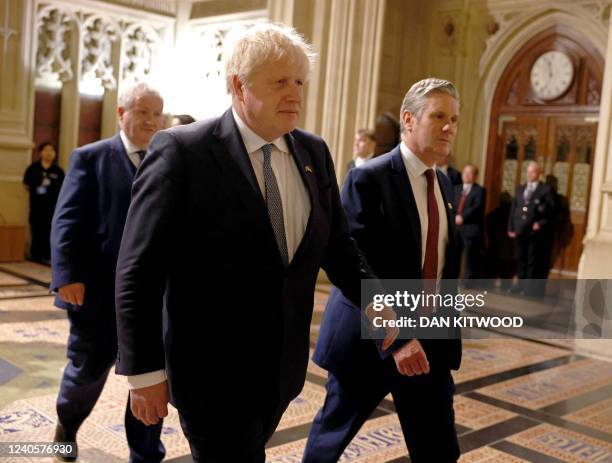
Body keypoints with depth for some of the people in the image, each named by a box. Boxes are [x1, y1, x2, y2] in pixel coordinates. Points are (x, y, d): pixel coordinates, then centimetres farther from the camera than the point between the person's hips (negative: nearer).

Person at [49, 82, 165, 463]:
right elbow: (67, 221, -5)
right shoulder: (91, 157, 1)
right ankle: (66, 425, 43)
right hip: (99, 290, -2)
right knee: (90, 367, 12)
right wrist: (68, 275, -17)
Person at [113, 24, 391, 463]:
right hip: (210, 371, -6)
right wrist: (145, 370, -14)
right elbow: (139, 271, -13)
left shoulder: (314, 152, 4)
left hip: (283, 365, 6)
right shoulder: (181, 150, -14)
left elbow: (337, 243, 12)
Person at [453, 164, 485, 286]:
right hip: (456, 227, 5)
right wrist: (454, 217, -11)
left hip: (471, 228, -5)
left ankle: (470, 280, 7)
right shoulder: (457, 188, 19)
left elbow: (477, 207, -13)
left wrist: (462, 217, -20)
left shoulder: (479, 190, 0)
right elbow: (452, 204, 8)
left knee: (470, 256, -1)